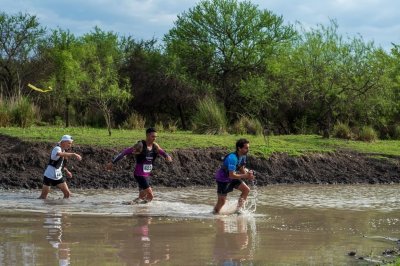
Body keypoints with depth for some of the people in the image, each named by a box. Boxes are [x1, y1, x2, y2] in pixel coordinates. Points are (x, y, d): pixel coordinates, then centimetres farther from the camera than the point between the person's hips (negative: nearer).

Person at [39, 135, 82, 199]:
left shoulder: (64, 151, 8)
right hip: (49, 176, -8)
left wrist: (66, 171, 14)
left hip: (58, 176, 8)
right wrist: (73, 154, -55)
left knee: (68, 194, 2)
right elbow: (60, 154, -45)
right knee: (43, 196, -3)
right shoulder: (57, 149, -18)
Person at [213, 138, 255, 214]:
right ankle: (214, 213, 22)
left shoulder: (243, 156, -5)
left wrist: (248, 174, -16)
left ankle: (238, 210, 2)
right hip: (223, 179, -8)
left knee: (246, 189, -4)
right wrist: (245, 176, -31)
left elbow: (241, 170, 6)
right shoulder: (232, 158, -33)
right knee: (222, 201, -2)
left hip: (232, 178, 8)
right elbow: (231, 175, -34)